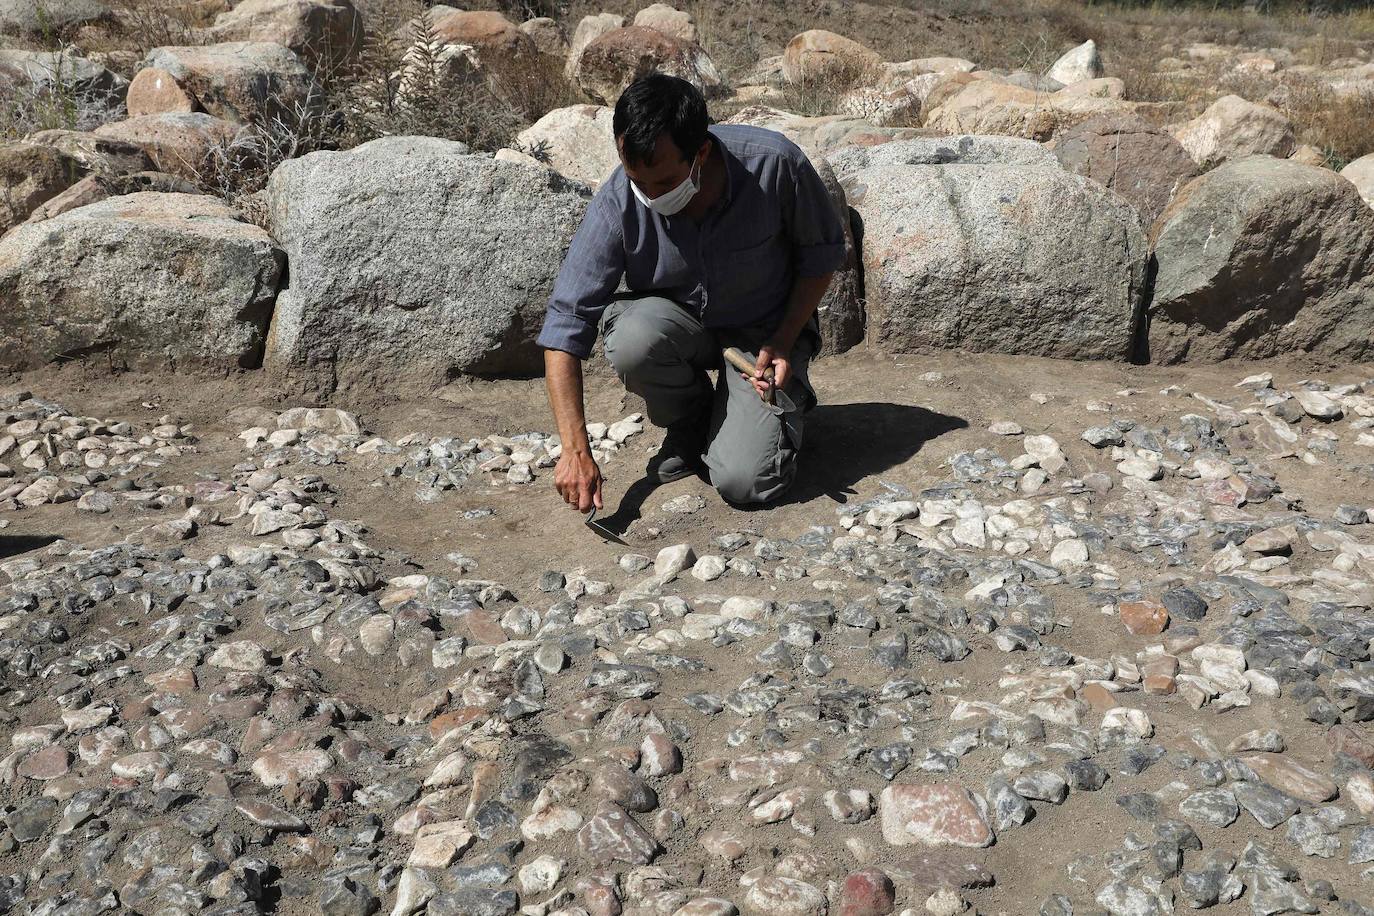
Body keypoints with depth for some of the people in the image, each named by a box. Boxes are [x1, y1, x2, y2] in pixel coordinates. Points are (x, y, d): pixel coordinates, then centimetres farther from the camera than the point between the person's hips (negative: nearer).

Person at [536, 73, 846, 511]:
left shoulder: (773, 163, -26)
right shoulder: (617, 204, -24)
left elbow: (821, 253, -7)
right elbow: (566, 322, -23)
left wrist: (783, 342, -17)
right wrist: (576, 450, -30)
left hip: (764, 331, -2)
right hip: (678, 322, 2)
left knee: (744, 481, -21)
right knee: (632, 337, -35)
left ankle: (786, 398, 14)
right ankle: (690, 424, -1)